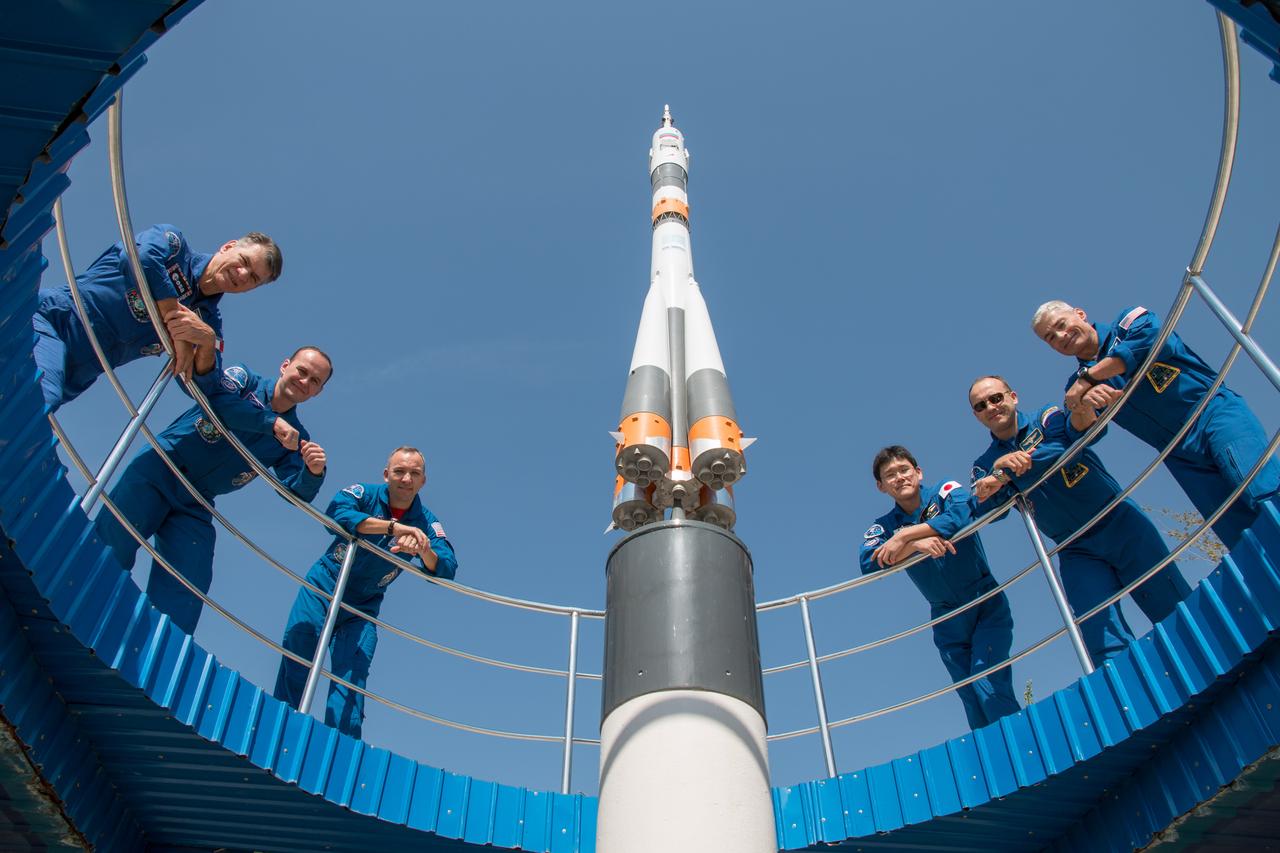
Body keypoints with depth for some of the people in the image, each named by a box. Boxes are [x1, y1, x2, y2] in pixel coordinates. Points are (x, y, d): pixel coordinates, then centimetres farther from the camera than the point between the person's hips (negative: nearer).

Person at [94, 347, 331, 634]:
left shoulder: (296, 438, 8)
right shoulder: (245, 379, 0)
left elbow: (297, 492, -5)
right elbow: (216, 396, -24)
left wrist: (313, 473, -27)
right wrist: (271, 422, -25)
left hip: (195, 507, 3)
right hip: (158, 472, -3)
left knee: (181, 601, -5)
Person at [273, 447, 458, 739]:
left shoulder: (426, 523, -7)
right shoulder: (365, 494, -13)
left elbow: (446, 570, -21)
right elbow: (336, 512, -36)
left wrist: (424, 550, -45)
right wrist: (393, 526, -45)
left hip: (362, 608, 1)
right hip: (322, 589, -1)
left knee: (351, 677, -7)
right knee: (295, 659, -6)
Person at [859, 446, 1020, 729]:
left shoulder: (945, 491, -5)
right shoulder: (883, 526, 1)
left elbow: (961, 513, -29)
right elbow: (868, 564, -19)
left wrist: (903, 537, -28)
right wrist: (915, 544, -33)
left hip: (988, 607, -3)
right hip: (948, 621, 3)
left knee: (988, 686, -18)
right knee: (973, 702, 5)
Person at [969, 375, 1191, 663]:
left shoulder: (1045, 419, 0)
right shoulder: (986, 465, 6)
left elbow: (1081, 427, -23)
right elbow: (982, 506, -14)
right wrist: (999, 469, -34)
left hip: (1121, 524, -1)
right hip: (1077, 553, 2)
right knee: (1107, 648, -9)